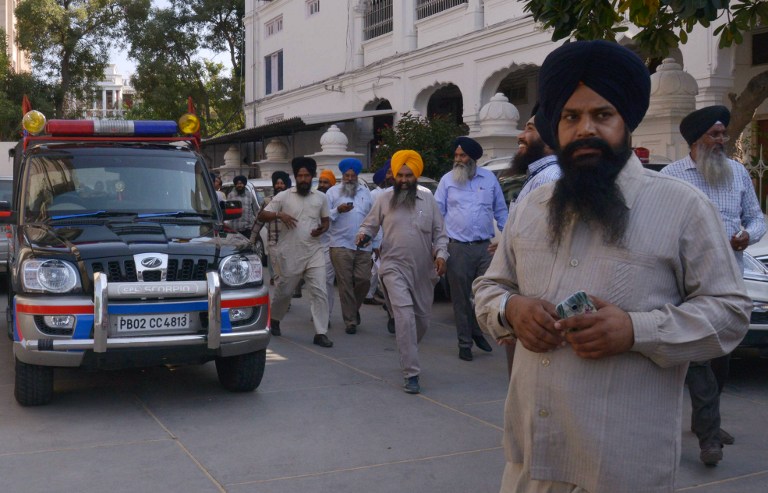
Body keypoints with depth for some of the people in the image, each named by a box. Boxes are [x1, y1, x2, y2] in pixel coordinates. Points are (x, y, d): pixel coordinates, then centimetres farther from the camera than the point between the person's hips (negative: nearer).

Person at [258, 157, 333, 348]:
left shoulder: (320, 198, 9)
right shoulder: (284, 196, 1)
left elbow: (326, 220, 18)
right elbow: (261, 216, 0)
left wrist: (322, 229, -5)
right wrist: (279, 214, -19)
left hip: (314, 253, 2)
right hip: (289, 254, -2)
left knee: (320, 292, -8)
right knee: (283, 291, 12)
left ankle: (320, 333, -4)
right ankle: (274, 320, 39)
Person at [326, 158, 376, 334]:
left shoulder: (365, 192, 16)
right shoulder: (333, 192, 7)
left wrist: (376, 242, 12)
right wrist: (338, 210, -15)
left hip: (363, 246, 3)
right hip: (341, 245, -2)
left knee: (363, 280, -4)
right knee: (345, 283, -3)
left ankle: (354, 308, 24)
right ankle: (350, 321, 3)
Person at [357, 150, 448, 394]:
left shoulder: (428, 199, 6)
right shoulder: (385, 199, 4)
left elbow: (439, 232, 8)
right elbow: (369, 224, 10)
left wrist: (441, 254, -8)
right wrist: (363, 233, -12)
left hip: (423, 270, 3)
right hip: (394, 267, -3)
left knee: (422, 319, 13)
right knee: (405, 316, -18)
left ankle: (406, 353, 43)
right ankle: (411, 374, -15)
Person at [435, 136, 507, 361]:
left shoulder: (489, 178, 9)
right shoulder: (447, 180, 5)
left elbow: (501, 211, 13)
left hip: (485, 247, 1)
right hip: (458, 248, -1)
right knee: (461, 298, 5)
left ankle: (477, 331, 28)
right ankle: (465, 342, 16)